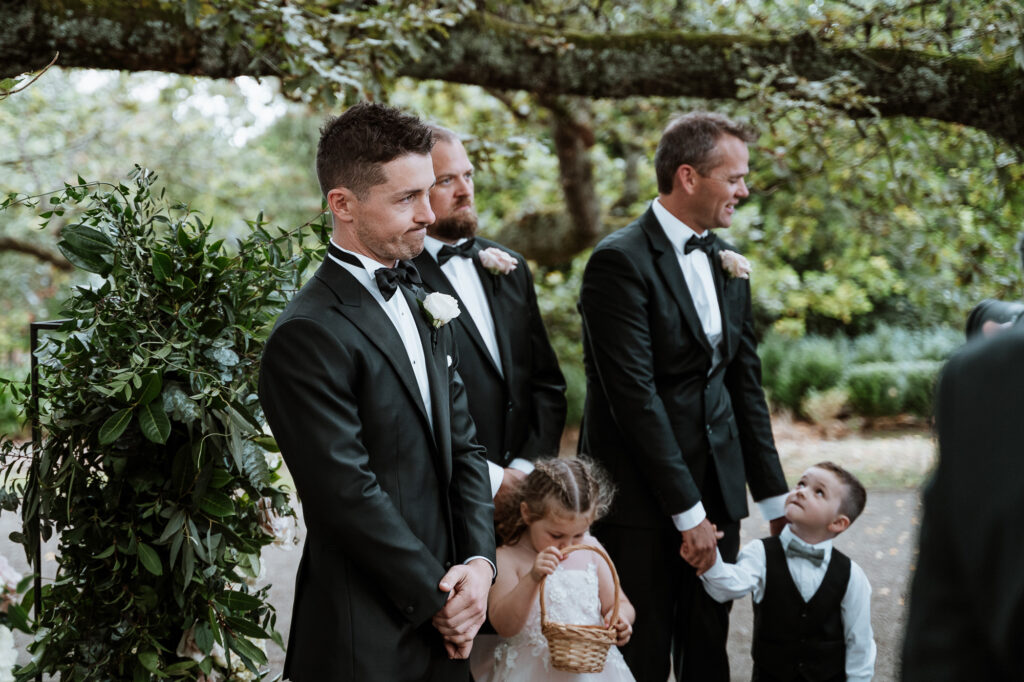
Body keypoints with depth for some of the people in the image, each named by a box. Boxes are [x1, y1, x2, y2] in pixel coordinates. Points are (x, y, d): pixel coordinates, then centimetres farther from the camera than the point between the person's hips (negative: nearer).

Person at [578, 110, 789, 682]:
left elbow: (745, 382, 14)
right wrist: (687, 511, -17)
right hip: (641, 501, -7)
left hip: (717, 489, 7)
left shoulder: (728, 264, 10)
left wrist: (775, 496, 12)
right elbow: (635, 394, -18)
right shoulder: (622, 261, -14)